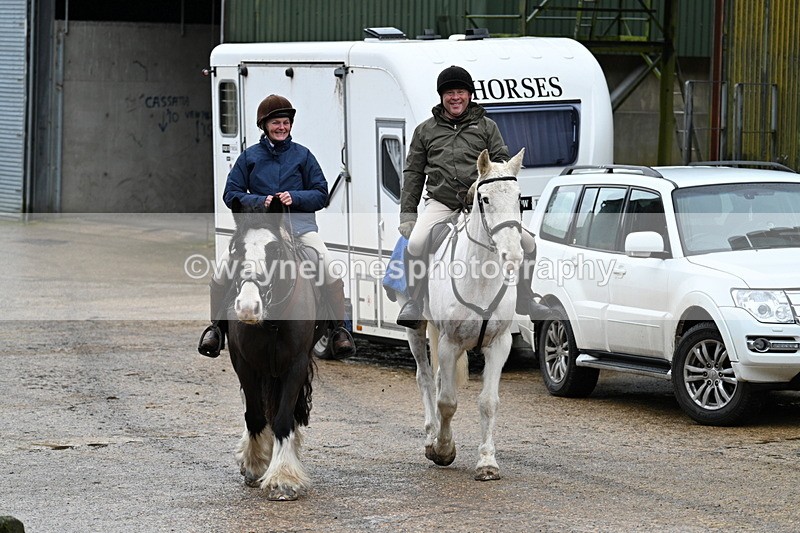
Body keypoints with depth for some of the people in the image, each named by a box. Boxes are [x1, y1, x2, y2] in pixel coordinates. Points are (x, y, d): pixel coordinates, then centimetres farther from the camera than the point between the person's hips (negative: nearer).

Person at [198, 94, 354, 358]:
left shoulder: (302, 155, 10)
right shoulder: (250, 157, 10)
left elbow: (321, 194, 9)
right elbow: (231, 194, 7)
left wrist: (295, 197, -10)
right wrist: (259, 201, -10)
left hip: (299, 224, 0)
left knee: (330, 270, -21)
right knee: (222, 272, -16)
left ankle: (339, 329, -7)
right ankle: (217, 326, 3)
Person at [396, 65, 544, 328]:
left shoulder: (486, 127, 15)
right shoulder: (425, 131, 15)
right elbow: (413, 173, 15)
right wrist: (407, 214, 7)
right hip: (441, 204, -1)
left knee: (527, 243, -11)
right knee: (415, 244, -29)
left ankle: (524, 299, 9)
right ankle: (414, 301, -10)